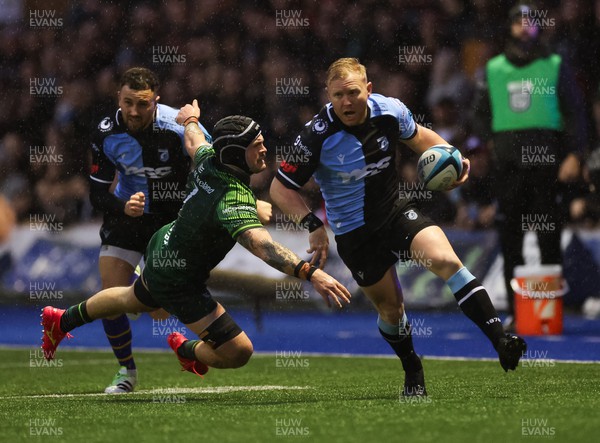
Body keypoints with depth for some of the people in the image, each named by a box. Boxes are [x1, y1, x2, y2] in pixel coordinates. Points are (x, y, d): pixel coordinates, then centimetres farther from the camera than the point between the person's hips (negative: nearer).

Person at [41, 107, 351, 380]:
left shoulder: (207, 159, -14)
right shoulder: (234, 198, -39)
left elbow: (194, 140, 11)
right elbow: (259, 244, -55)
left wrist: (190, 119, 34)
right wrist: (310, 273, -65)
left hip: (161, 248, 9)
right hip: (178, 285, -9)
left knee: (134, 300, 39)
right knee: (238, 352, -6)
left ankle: (62, 321, 58)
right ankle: (187, 351, 25)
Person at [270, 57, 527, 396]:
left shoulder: (391, 111, -11)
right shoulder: (318, 136, -21)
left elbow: (418, 136, 14)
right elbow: (281, 188, -14)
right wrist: (313, 225, -27)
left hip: (398, 212, 2)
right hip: (355, 236, -1)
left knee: (446, 260, -24)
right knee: (391, 308, 7)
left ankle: (501, 341, -26)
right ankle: (413, 372, 36)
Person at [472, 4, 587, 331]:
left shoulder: (555, 67, 8)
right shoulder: (493, 70, 14)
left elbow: (574, 112, 6)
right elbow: (481, 114, 19)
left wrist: (573, 154, -5)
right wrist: (487, 144, 3)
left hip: (546, 160, -2)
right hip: (508, 163, 2)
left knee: (549, 237, -4)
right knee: (510, 240, 0)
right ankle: (515, 310, 5)